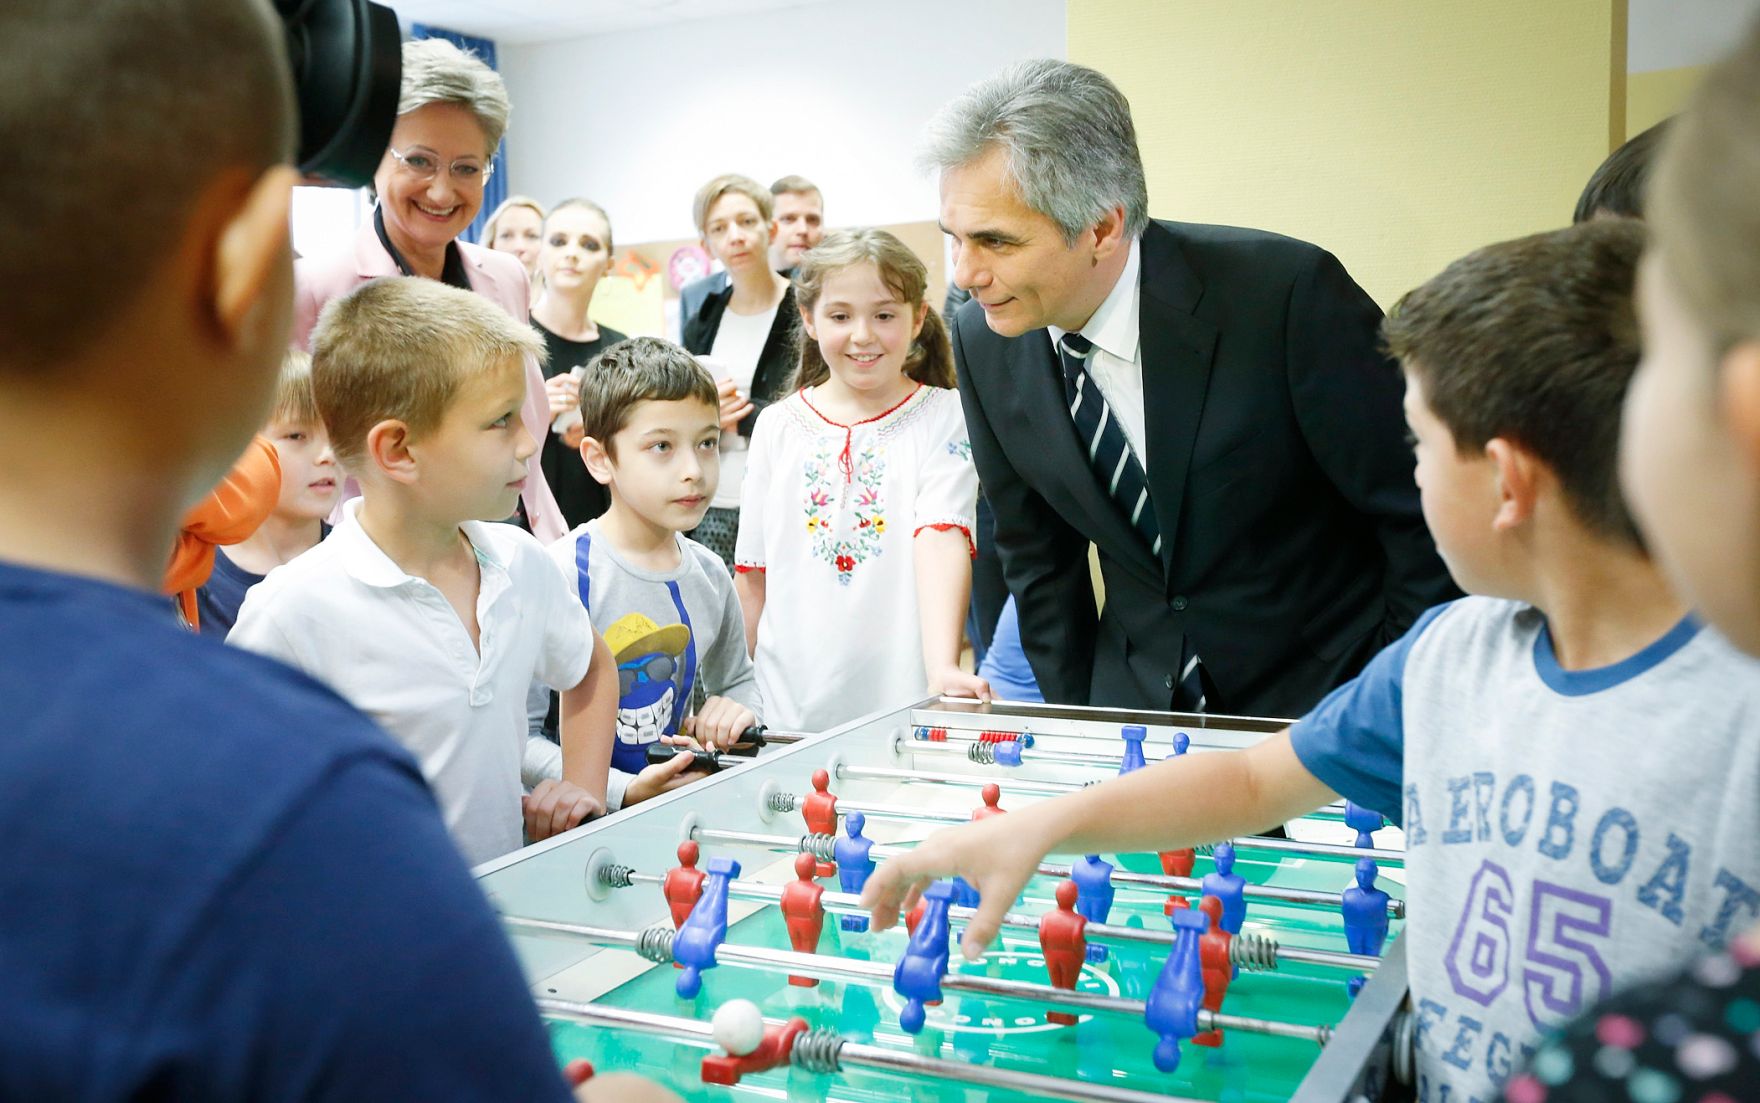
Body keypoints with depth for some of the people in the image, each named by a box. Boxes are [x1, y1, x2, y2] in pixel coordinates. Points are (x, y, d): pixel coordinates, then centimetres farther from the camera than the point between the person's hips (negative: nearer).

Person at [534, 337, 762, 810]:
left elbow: (737, 679, 25)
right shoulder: (561, 575, -13)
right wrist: (624, 792, -23)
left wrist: (736, 712, 4)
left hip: (686, 806, 6)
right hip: (589, 823, -6)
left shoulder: (709, 575, 7)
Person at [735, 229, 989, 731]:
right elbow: (753, 576, 9)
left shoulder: (944, 416, -3)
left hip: (906, 707, -2)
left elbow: (942, 539, -18)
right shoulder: (778, 426, 6)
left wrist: (942, 668, -31)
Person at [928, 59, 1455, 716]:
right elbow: (1036, 555, 6)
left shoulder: (1287, 294, -22)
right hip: (1135, 695, 4)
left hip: (1325, 690, -3)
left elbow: (1427, 518, -13)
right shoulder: (983, 342, -7)